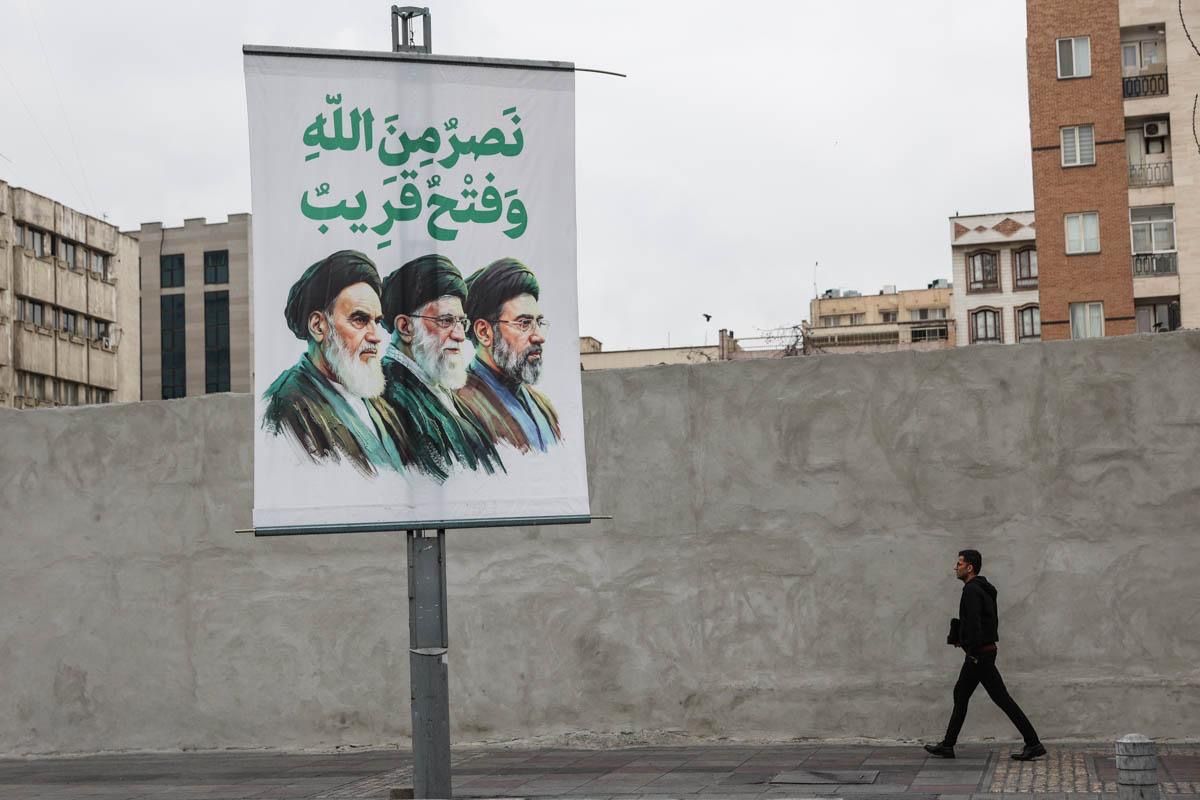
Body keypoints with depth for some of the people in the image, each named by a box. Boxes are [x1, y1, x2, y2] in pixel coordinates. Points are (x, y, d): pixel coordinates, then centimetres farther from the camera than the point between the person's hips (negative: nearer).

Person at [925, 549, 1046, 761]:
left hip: (979, 654, -11)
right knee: (961, 694, 14)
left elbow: (974, 623, -27)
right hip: (982, 651, 11)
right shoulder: (982, 589, 16)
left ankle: (1033, 744, -6)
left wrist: (972, 649, -23)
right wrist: (964, 640, 19)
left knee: (1001, 698, -8)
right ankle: (947, 745, 18)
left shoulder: (972, 590, -16)